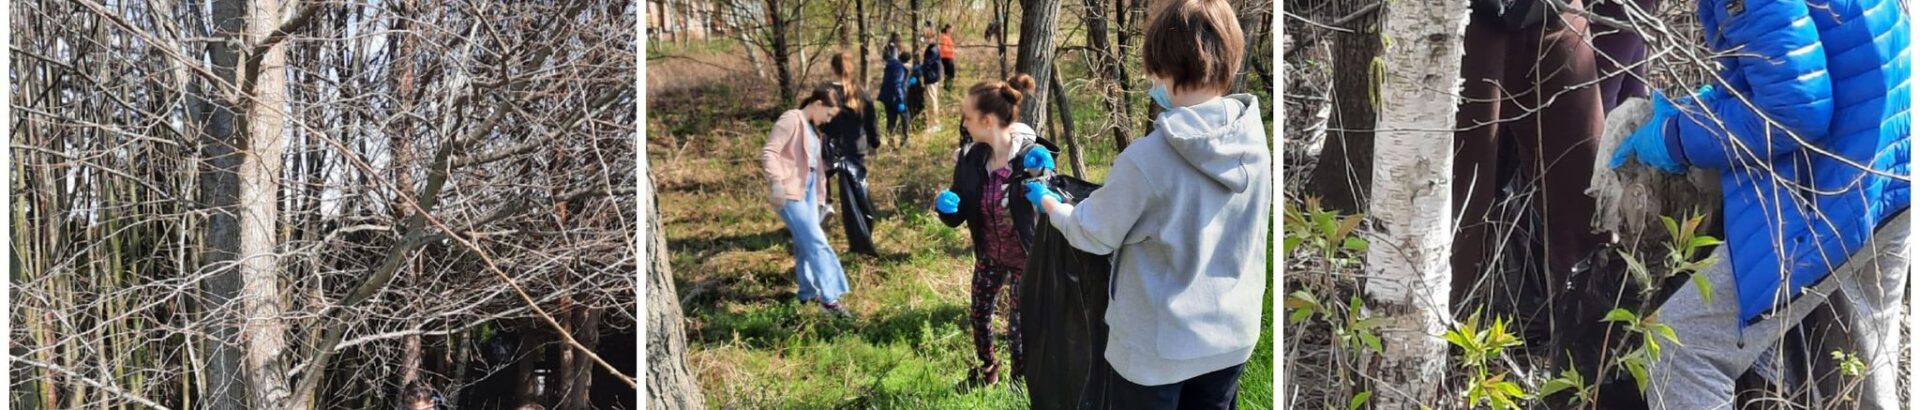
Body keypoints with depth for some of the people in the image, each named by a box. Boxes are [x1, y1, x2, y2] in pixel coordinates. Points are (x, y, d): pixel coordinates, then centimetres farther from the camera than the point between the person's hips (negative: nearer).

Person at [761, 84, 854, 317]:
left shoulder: (813, 128, 18)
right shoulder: (791, 120, -11)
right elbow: (768, 152, -18)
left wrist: (820, 196, 22)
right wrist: (776, 181, -28)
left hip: (808, 190, 9)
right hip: (790, 193, -9)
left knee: (806, 244, 14)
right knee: (816, 242, -13)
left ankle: (808, 293, 25)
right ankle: (828, 297, -13)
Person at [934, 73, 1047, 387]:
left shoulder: (1032, 155, -25)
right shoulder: (972, 157, -10)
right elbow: (959, 216, -4)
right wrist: (945, 206, -27)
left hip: (1024, 257, -6)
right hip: (989, 253, 6)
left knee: (1019, 329, 5)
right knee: (979, 315, 23)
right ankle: (987, 370, 51)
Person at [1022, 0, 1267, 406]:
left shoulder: (1146, 158, -26)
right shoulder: (1256, 140, -10)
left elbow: (1095, 235, -10)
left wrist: (1047, 202, 10)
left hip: (1158, 347, -5)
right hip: (1231, 335, 5)